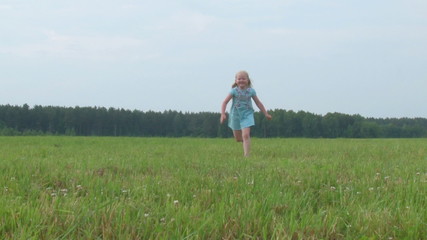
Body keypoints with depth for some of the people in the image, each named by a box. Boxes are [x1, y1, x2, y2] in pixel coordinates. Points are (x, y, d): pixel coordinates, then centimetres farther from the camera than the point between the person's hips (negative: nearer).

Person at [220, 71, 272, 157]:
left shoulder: (251, 91, -3)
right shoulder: (234, 91, -8)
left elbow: (258, 103, 7)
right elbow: (225, 102, -9)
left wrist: (266, 113, 9)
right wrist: (223, 114, -21)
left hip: (247, 115, -1)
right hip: (236, 115, 1)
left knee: (246, 135, -19)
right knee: (238, 139, 12)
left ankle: (246, 155, -17)